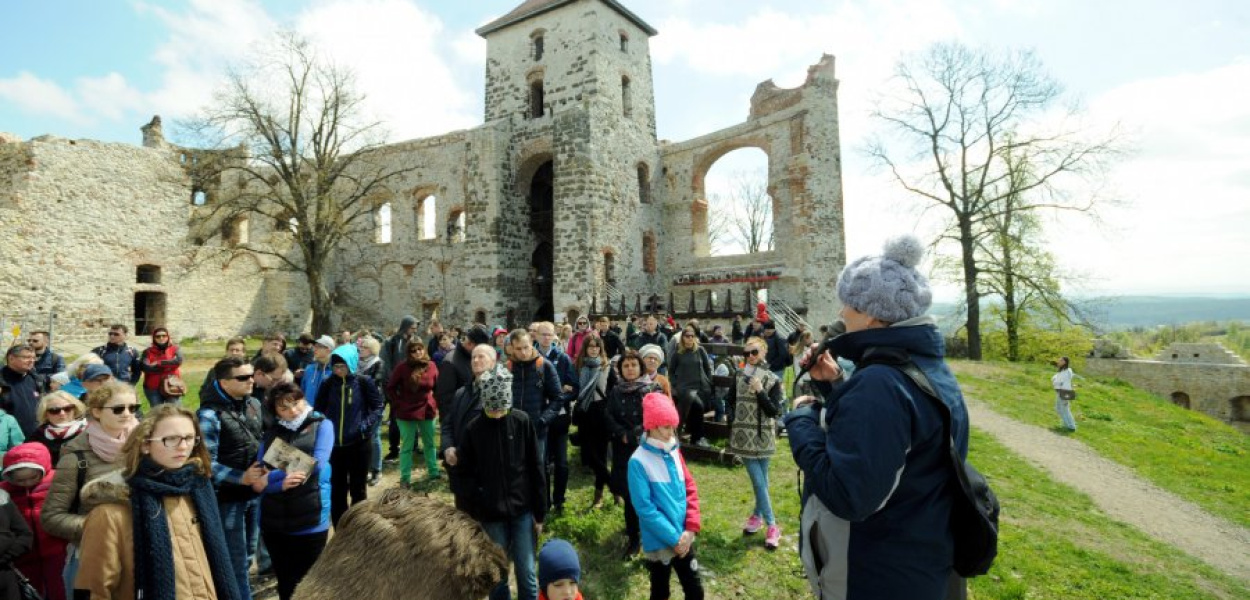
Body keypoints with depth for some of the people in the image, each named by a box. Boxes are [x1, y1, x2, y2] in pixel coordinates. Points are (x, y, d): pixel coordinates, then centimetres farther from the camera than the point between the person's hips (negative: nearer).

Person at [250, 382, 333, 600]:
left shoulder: (321, 425, -1)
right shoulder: (271, 433, 7)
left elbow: (316, 464, -14)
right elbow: (257, 481, -1)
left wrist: (271, 478, -11)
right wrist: (283, 483, -21)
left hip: (311, 521, -3)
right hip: (273, 521, 3)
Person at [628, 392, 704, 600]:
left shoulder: (674, 452, 2)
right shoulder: (639, 461, -17)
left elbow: (690, 489, 4)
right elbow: (645, 508, -18)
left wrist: (690, 528, -7)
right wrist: (673, 538, -16)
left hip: (684, 539, 5)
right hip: (659, 543, -5)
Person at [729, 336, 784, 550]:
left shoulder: (772, 380, -5)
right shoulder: (739, 376, 3)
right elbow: (730, 401, 11)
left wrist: (760, 391, -22)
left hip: (763, 436, -1)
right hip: (744, 435, 1)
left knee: (761, 480, 10)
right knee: (758, 482, 0)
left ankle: (757, 516, 28)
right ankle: (771, 526, 9)